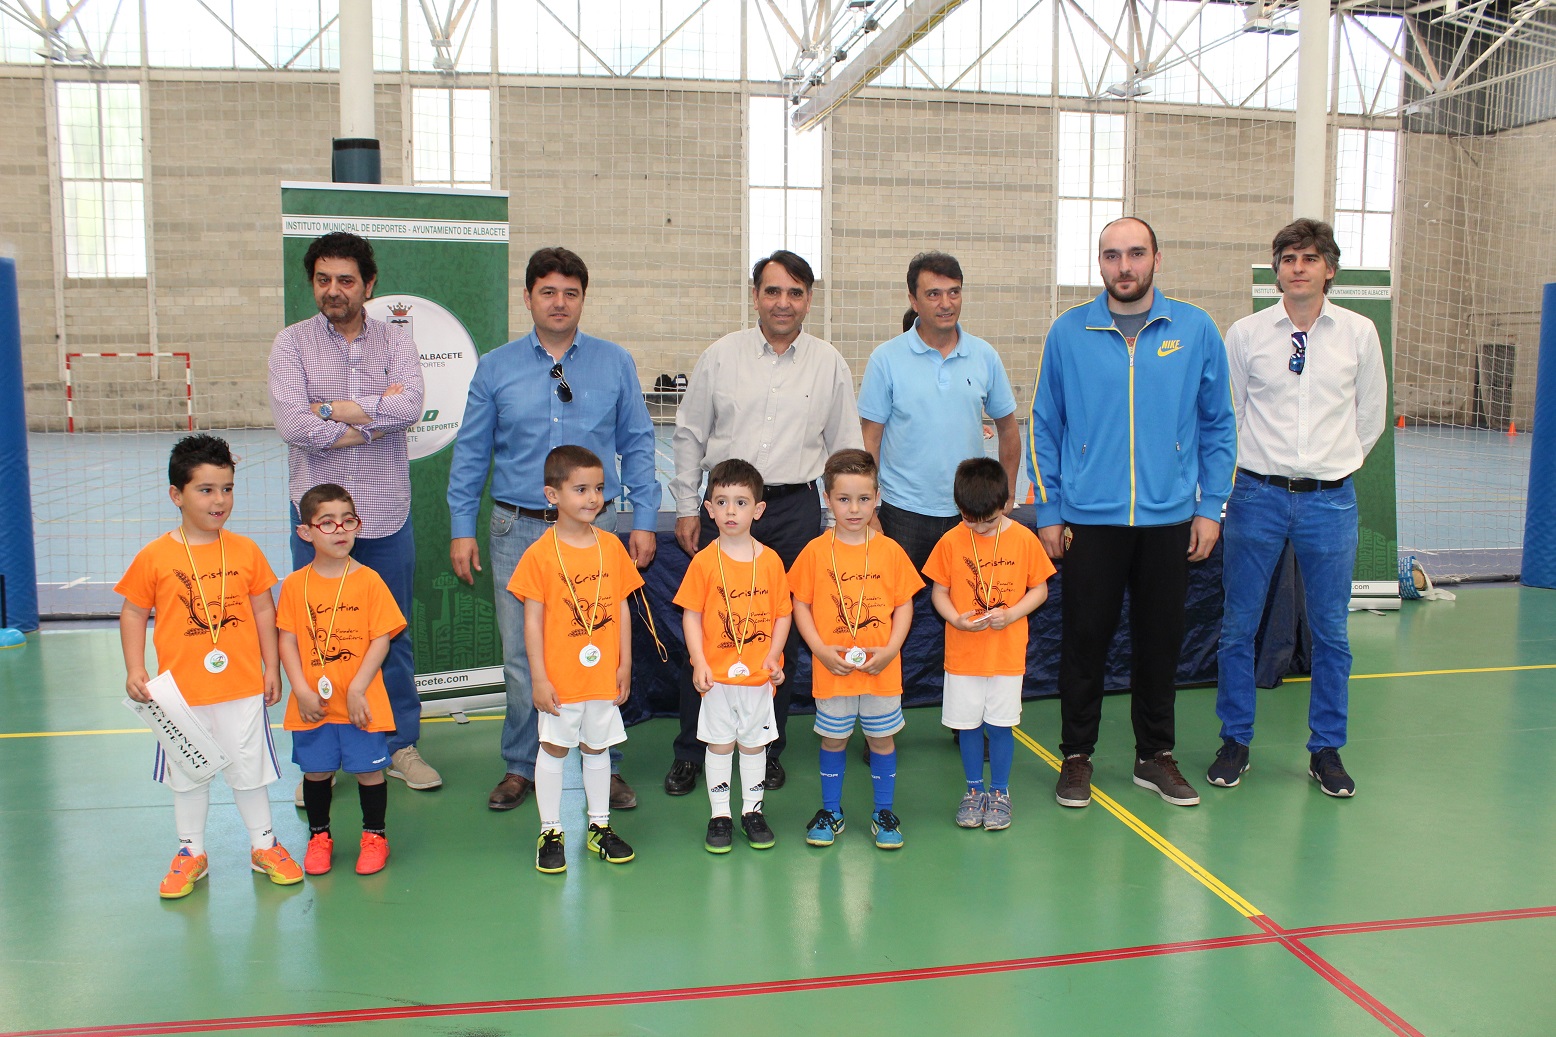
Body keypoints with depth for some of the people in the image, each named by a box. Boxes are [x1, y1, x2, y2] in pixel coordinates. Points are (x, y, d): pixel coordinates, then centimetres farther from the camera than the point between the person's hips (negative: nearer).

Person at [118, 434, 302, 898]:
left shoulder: (246, 551, -1)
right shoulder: (155, 557, -6)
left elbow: (264, 609, 5)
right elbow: (133, 613, 1)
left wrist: (271, 667, 4)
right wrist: (135, 669, -7)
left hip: (243, 686, 1)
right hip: (181, 690, 0)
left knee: (249, 770, 12)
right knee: (187, 774, 14)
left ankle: (264, 846, 29)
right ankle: (191, 852, 31)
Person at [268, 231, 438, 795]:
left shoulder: (396, 342, 4)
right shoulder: (292, 343, 1)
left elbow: (409, 407, -16)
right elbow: (291, 424, -14)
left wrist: (330, 409, -15)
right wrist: (373, 421, -11)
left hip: (386, 515, 1)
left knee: (392, 634, 11)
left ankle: (401, 745, 25)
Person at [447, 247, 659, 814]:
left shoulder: (615, 363, 5)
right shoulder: (495, 368, 6)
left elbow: (637, 445, 7)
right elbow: (470, 453, 8)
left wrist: (644, 520, 1)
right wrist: (462, 529, 4)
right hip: (518, 531, 0)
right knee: (521, 657, 5)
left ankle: (606, 767, 20)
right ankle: (520, 767, 22)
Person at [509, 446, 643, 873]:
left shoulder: (612, 546, 1)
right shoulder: (540, 554, -10)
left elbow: (622, 609, 6)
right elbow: (533, 620, -9)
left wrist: (625, 665, 6)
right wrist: (539, 677, -10)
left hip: (603, 675, 3)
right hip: (559, 677, -3)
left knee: (597, 748, 15)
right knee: (553, 749, 8)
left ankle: (600, 826, 29)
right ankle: (550, 832, 22)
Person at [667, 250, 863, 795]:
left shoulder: (829, 364, 6)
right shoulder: (720, 356, 5)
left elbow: (846, 448, 10)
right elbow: (690, 435, 9)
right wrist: (687, 507, 5)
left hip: (795, 509, 1)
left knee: (783, 633, 7)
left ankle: (768, 750, 22)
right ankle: (689, 753, 14)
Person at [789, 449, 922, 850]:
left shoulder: (890, 551, -2)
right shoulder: (815, 551, -4)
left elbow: (904, 605, 2)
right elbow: (801, 606, -1)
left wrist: (890, 649, -10)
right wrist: (821, 650, -11)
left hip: (882, 669, 1)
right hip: (832, 669, 0)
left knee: (882, 739, 11)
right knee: (833, 740, 12)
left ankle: (884, 813, 27)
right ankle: (830, 811, 29)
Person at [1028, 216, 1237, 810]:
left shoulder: (1196, 330, 3)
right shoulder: (1068, 333, 1)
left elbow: (1218, 425, 7)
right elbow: (1045, 427, 4)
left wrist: (1210, 506, 2)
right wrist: (1047, 511, 0)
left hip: (1170, 518, 1)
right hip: (1088, 518, -1)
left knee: (1161, 640, 11)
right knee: (1085, 640, 5)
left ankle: (1155, 755, 27)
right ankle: (1077, 756, 21)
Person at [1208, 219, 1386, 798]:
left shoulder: (1359, 333, 3)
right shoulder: (1245, 334, 1)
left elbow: (1371, 416, 13)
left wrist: (1334, 466, 14)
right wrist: (1256, 471, 10)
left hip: (1330, 500, 1)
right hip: (1257, 495, -1)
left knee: (1330, 631, 8)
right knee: (1238, 627, 5)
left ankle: (1326, 749, 22)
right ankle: (1235, 741, 19)